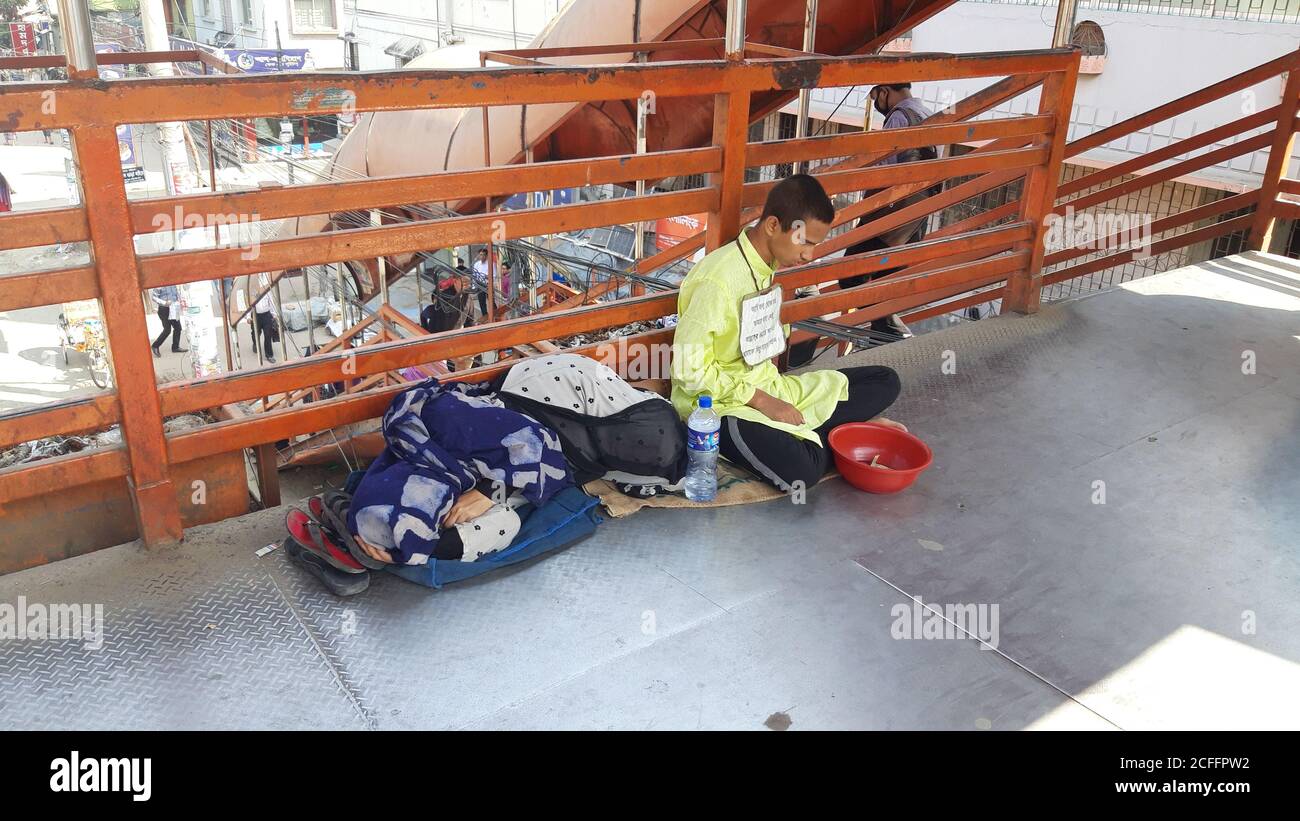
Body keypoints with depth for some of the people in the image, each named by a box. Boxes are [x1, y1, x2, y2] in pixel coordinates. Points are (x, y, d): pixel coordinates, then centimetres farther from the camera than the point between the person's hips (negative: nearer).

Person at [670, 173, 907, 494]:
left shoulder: (766, 265, 5)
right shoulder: (718, 280, -22)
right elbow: (690, 369, -22)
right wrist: (760, 400, -18)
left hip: (765, 388, 9)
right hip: (717, 405, -9)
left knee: (884, 382, 2)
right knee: (800, 471, -35)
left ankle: (793, 432, -11)